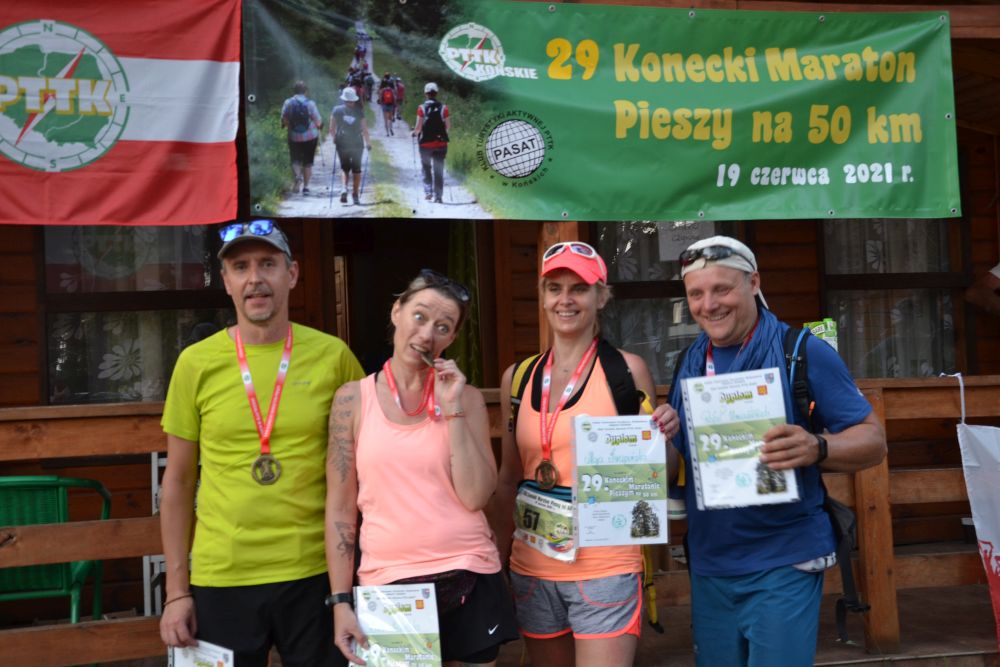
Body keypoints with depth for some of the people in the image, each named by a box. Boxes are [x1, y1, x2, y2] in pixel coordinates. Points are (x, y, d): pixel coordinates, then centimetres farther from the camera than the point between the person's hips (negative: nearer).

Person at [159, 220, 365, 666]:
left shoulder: (333, 356, -3)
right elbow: (179, 481, 4)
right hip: (220, 578, 1)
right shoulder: (196, 362, -1)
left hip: (314, 574, 0)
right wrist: (176, 590, 1)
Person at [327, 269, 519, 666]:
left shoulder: (466, 397, 2)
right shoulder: (353, 399, 0)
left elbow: (475, 497, -8)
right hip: (387, 584, -1)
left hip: (468, 579, 1)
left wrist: (452, 409, -13)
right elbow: (340, 509, 1)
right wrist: (341, 600, -3)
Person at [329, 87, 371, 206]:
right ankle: (356, 195, 13)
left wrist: (335, 138, 17)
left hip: (342, 144, 1)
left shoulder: (336, 110, -2)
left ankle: (344, 188, -12)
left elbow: (332, 129, -1)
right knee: (356, 169, 12)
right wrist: (368, 143, 5)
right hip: (357, 144, -1)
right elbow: (364, 129, -5)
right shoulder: (359, 111, -5)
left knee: (345, 168, 13)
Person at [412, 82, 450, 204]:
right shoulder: (443, 108, -3)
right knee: (438, 170, 7)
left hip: (425, 143, -1)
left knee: (426, 168, 17)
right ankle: (438, 196, 5)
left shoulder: (422, 108, -8)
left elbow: (418, 127, -10)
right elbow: (448, 127, 0)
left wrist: (415, 132, 11)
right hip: (441, 143, 1)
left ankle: (428, 191, 5)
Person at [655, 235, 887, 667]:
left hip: (782, 564, -5)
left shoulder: (802, 352, -9)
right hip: (707, 566, 5)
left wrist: (816, 448, -28)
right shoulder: (691, 363, 7)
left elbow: (872, 440, -8)